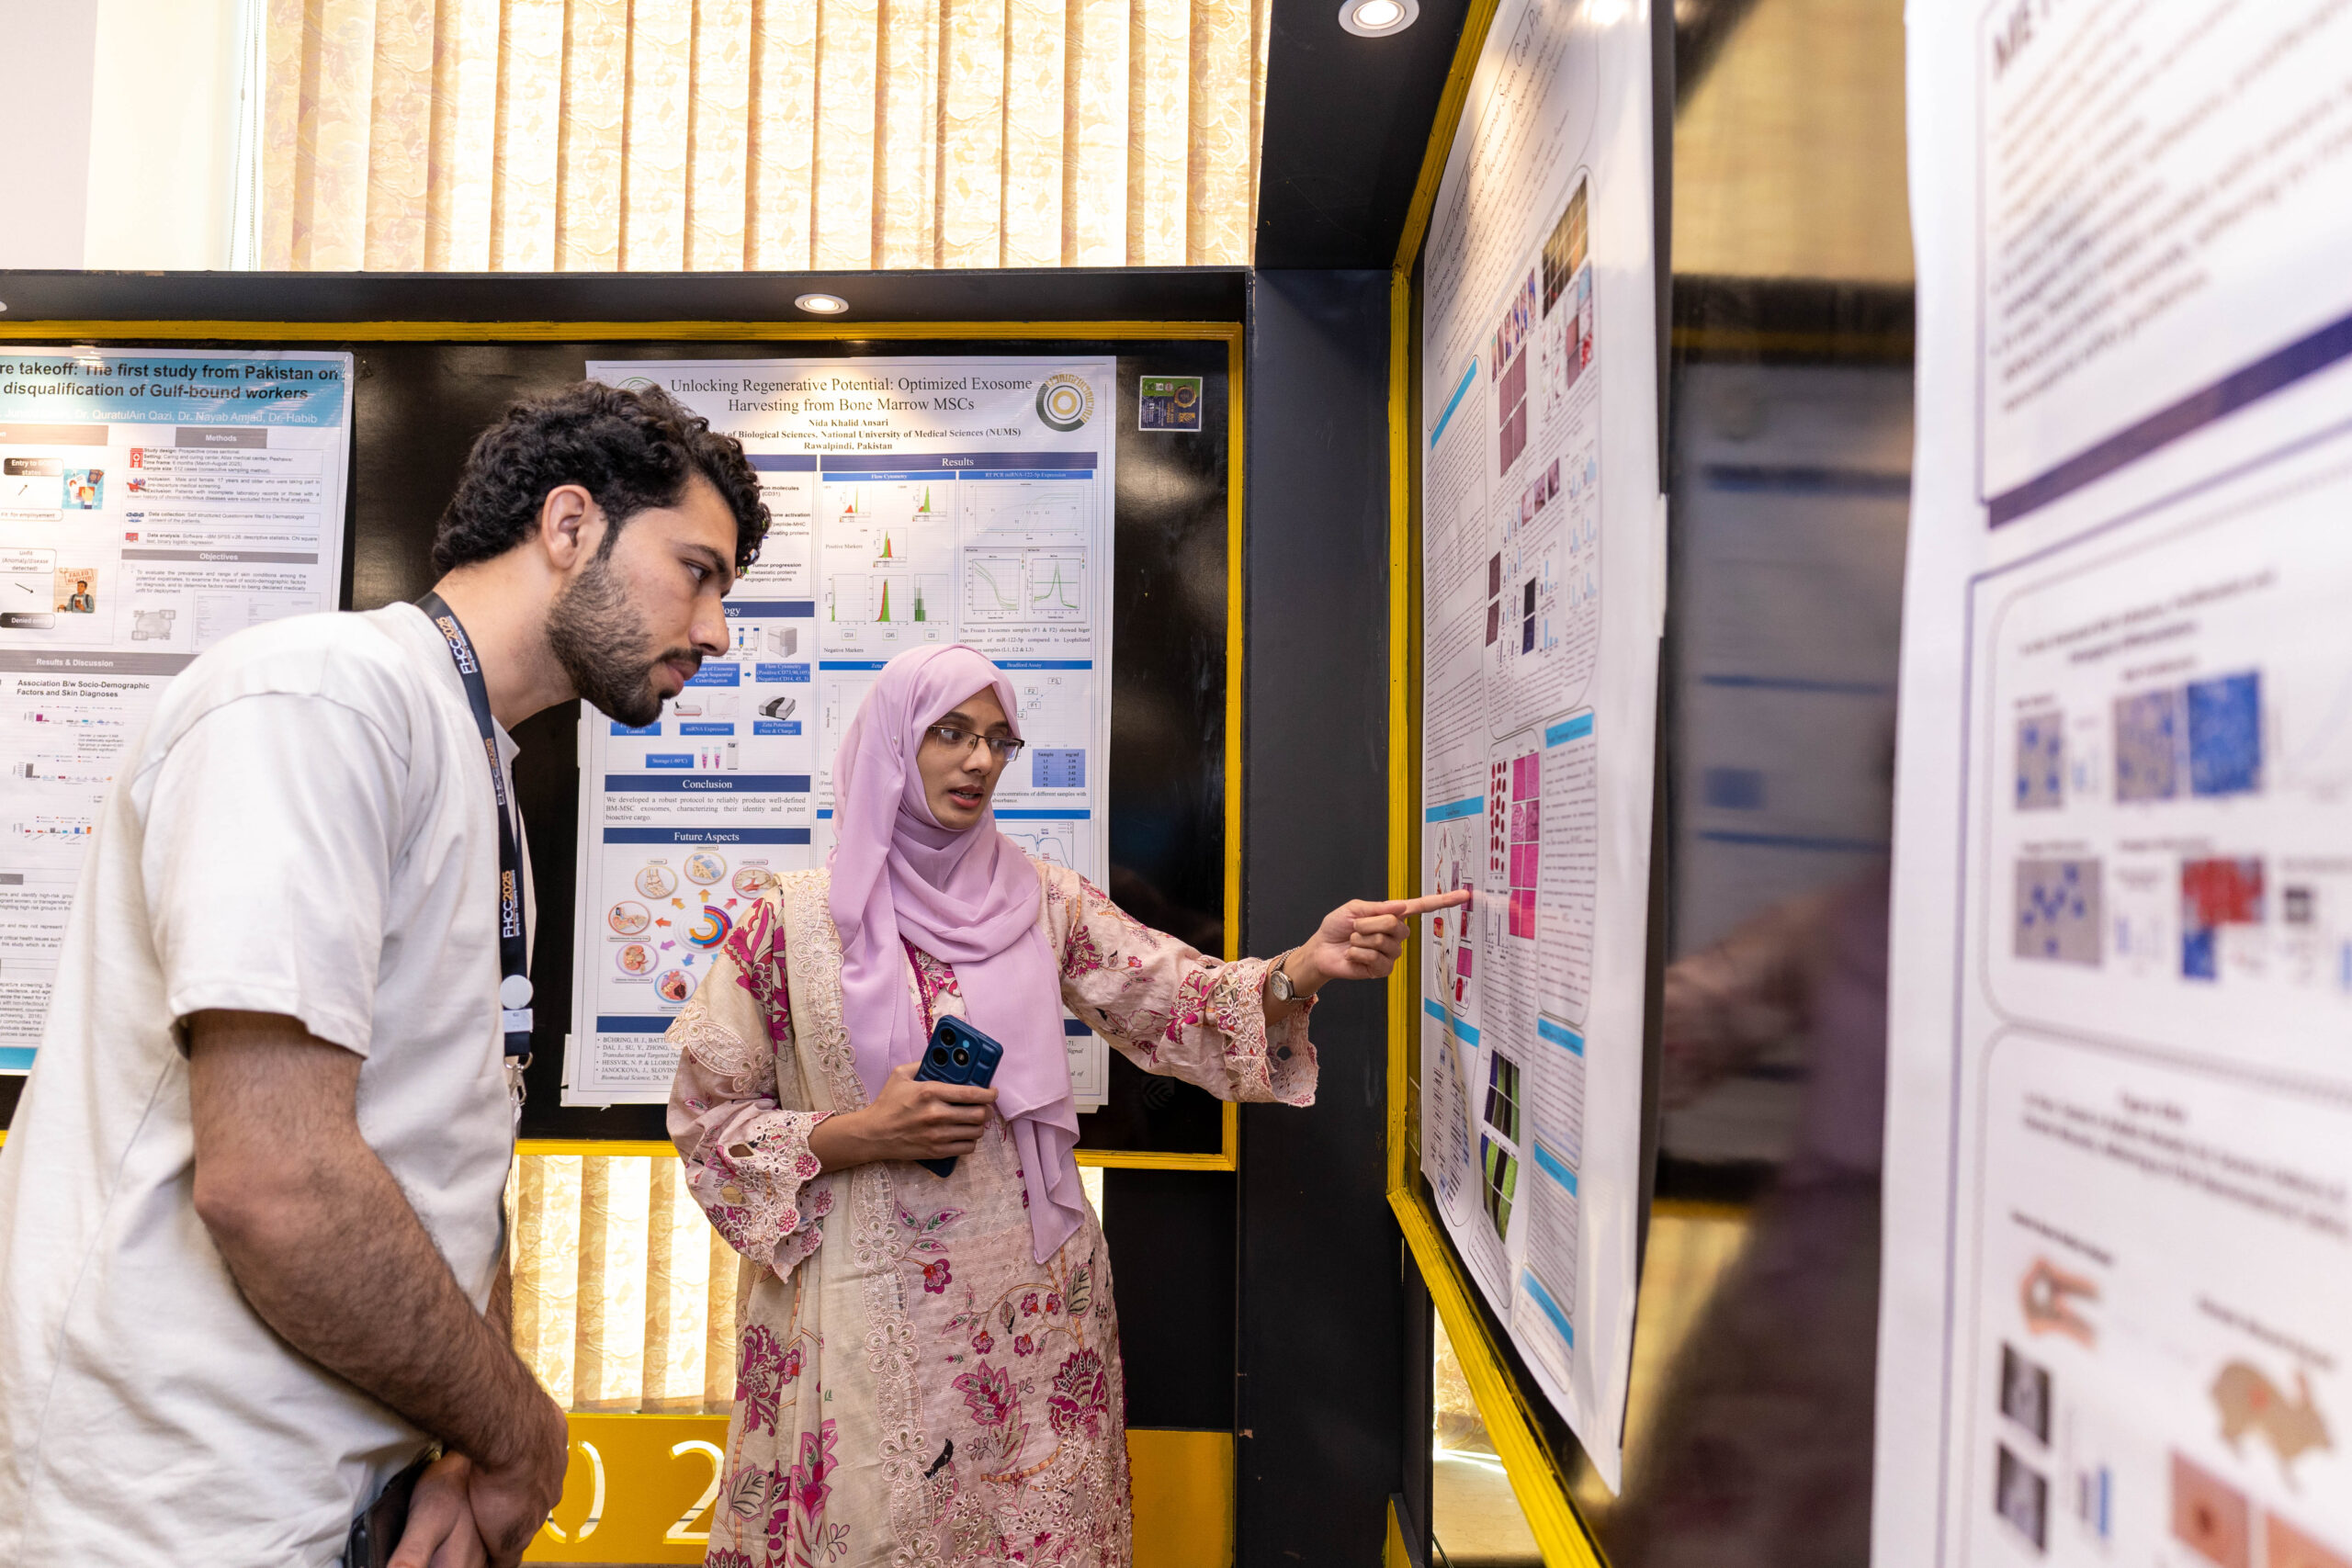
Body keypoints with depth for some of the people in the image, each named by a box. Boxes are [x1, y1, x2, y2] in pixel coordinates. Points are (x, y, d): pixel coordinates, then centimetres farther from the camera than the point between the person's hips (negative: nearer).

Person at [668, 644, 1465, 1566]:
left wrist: (1306, 965, -25)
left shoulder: (1041, 901, 2)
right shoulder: (794, 919, -4)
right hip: (864, 1322, -2)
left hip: (1031, 1305, 2)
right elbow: (706, 1118, 0)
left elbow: (1183, 1003, -7)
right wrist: (857, 1135, -15)